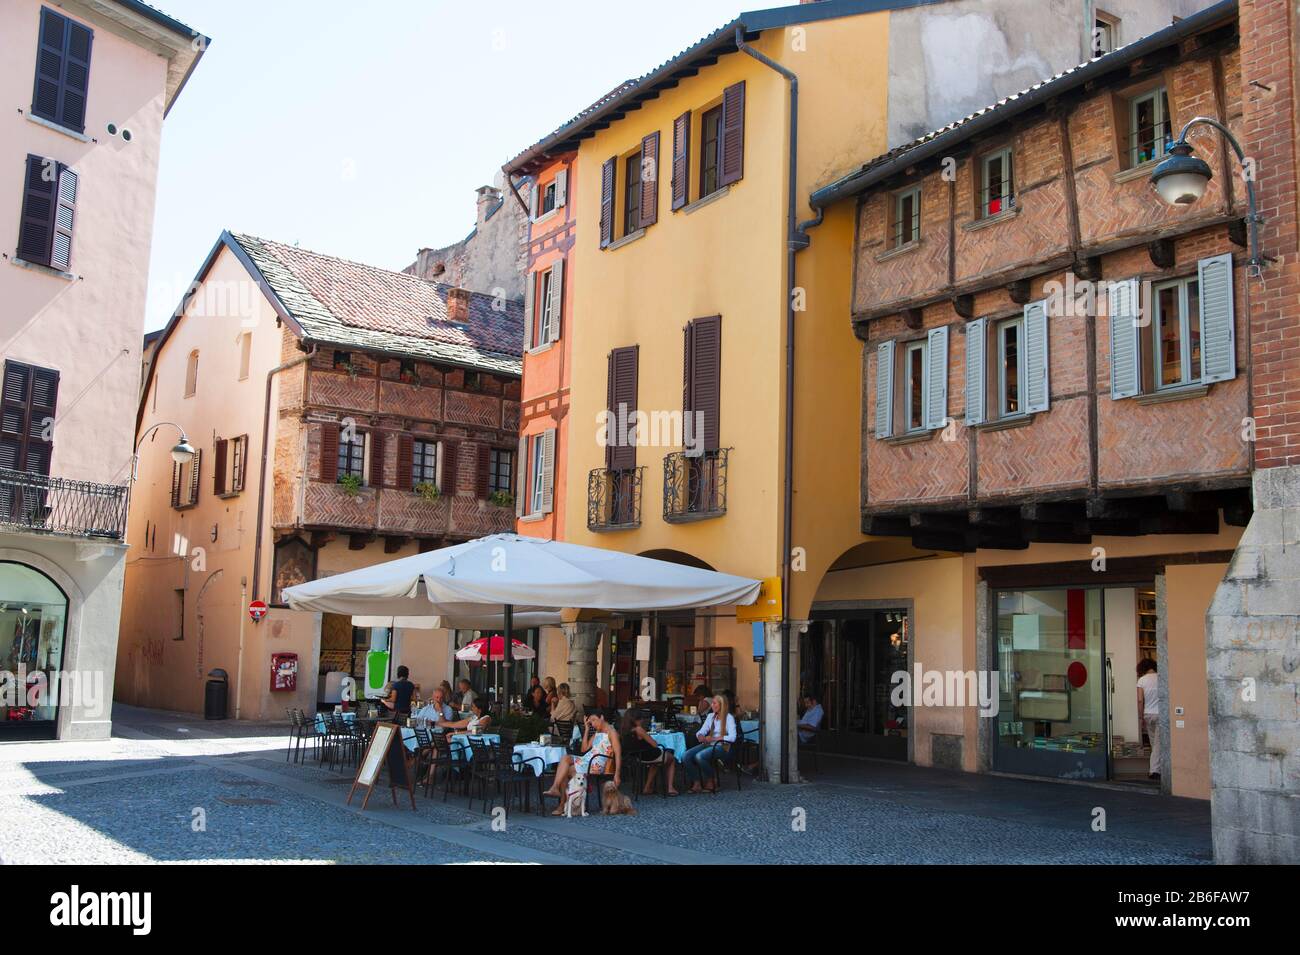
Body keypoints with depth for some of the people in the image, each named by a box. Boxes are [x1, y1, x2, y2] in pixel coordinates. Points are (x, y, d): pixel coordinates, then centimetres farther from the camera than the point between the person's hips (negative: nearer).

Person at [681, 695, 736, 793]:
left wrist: (714, 738, -20)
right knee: (686, 756, -18)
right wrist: (700, 736, -9)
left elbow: (732, 737, -16)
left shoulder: (729, 718, -4)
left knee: (699, 756, -33)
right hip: (708, 744, 7)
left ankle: (711, 781, -10)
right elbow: (701, 731, 16)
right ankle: (697, 783, -10)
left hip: (721, 746, -7)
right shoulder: (710, 716, 17)